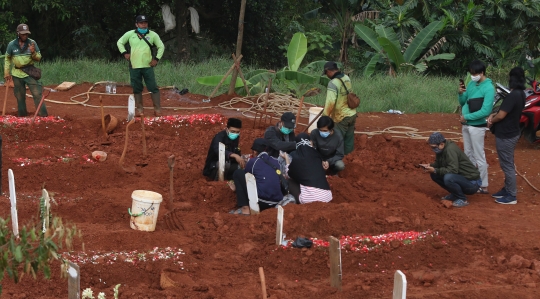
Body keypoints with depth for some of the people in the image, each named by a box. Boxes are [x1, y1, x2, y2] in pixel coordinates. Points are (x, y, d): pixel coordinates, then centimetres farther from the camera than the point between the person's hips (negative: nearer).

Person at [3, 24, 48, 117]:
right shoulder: (12, 45, -3)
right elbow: (7, 59, 10)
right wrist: (7, 73, 7)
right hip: (17, 74, 2)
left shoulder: (32, 43, -6)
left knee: (37, 93, -10)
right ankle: (22, 115, 22)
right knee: (20, 96, 10)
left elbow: (39, 58, -2)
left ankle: (43, 115, -10)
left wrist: (33, 53, -23)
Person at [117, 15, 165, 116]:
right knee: (137, 89, 6)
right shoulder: (130, 34, 4)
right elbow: (120, 42, 15)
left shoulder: (153, 35, 1)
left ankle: (157, 109, -3)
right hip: (134, 66, 1)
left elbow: (161, 46, 8)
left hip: (148, 66, -1)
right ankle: (139, 109, 14)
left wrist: (156, 58, -2)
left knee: (153, 88, -6)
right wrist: (125, 53, 2)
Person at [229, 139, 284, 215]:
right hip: (276, 202, 6)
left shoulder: (253, 161, 5)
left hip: (260, 199, -6)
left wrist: (236, 186, 44)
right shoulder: (276, 161, 18)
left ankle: (245, 208, 2)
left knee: (238, 173, 12)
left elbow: (245, 178, 21)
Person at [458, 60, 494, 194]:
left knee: (479, 157, -4)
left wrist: (466, 117, -17)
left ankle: (483, 186, 1)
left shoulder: (488, 88, -16)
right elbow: (463, 103, 14)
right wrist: (460, 94, -6)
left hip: (477, 126, -8)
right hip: (466, 125, 8)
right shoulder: (471, 84, 6)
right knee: (468, 154, 15)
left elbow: (485, 111, -22)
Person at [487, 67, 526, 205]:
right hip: (511, 133, 10)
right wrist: (494, 115, 2)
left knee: (507, 165, -2)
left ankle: (511, 196, 3)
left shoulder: (512, 96, -26)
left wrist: (491, 120, -2)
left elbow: (501, 116, -23)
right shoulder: (520, 94, 6)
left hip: (506, 135, -10)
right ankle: (507, 189, 31)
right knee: (507, 164, 20)